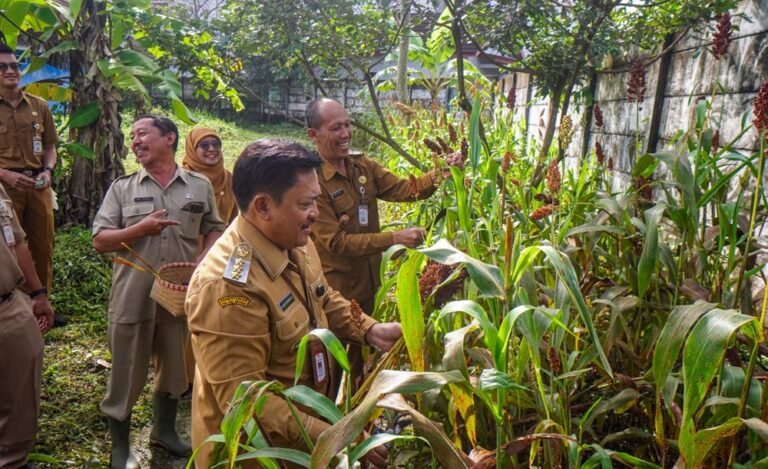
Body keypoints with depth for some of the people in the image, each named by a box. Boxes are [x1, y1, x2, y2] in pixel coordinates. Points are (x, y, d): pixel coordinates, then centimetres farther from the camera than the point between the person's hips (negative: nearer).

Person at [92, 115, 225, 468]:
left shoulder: (200, 186, 3)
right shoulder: (122, 188, 1)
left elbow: (214, 229, 11)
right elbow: (99, 240, -2)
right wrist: (140, 229, -18)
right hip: (133, 297, -1)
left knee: (175, 368, 16)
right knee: (127, 373, 7)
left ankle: (164, 429, 38)